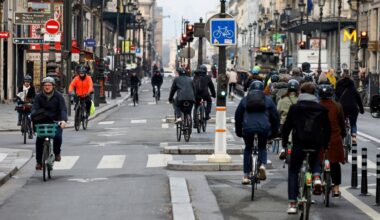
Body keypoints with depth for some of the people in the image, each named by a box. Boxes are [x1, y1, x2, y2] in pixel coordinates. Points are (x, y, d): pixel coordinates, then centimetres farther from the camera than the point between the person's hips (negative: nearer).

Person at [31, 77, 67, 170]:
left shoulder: (58, 96, -3)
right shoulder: (39, 97, 2)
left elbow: (63, 109, -13)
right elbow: (34, 108, -9)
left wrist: (63, 120, -32)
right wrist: (33, 117, -31)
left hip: (55, 121, -2)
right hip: (43, 121, 2)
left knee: (57, 136, -26)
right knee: (39, 140, -14)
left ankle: (57, 153, 6)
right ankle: (39, 162, 0)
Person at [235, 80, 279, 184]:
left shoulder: (245, 100, 18)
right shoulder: (268, 100, 17)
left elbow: (238, 115, 18)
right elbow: (275, 116, 15)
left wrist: (238, 131, 25)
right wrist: (274, 132, 22)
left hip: (248, 128, 0)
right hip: (264, 128, 0)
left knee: (248, 149, 20)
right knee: (262, 147, 24)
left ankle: (246, 176, 14)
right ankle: (262, 165, -5)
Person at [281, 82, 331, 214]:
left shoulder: (294, 108, 2)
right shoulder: (321, 109, 6)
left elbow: (286, 127, 2)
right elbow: (327, 129, 8)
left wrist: (284, 143, 14)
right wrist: (325, 145, 20)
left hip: (299, 144, -2)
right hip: (316, 144, 2)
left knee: (293, 172, 12)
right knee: (314, 160, 35)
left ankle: (292, 204, 2)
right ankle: (316, 177, 4)